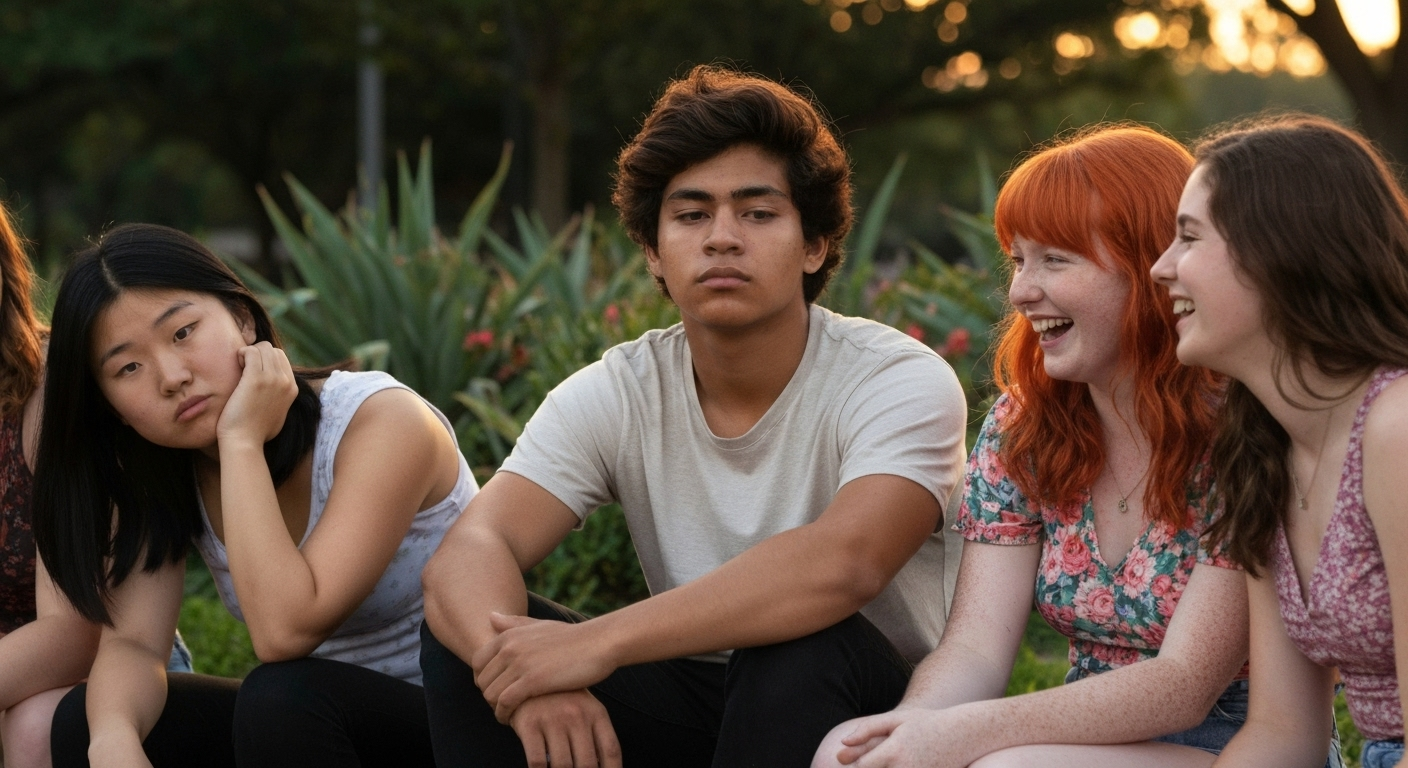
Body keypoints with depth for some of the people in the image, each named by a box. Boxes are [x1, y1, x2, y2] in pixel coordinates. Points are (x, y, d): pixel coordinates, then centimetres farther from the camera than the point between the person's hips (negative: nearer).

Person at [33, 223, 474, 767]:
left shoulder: (383, 422, -22)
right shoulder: (155, 469, -1)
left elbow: (284, 631, -31)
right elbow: (132, 638, -11)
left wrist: (242, 439, -28)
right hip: (318, 721, 6)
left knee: (281, 698, -34)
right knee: (81, 723, -12)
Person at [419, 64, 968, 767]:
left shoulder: (901, 383, -17)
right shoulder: (612, 396, -5)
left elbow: (843, 563, -37)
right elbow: (465, 554, -19)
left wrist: (597, 643, -41)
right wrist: (528, 680, -42)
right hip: (697, 706, 3)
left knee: (802, 646, -36)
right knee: (465, 634, -17)